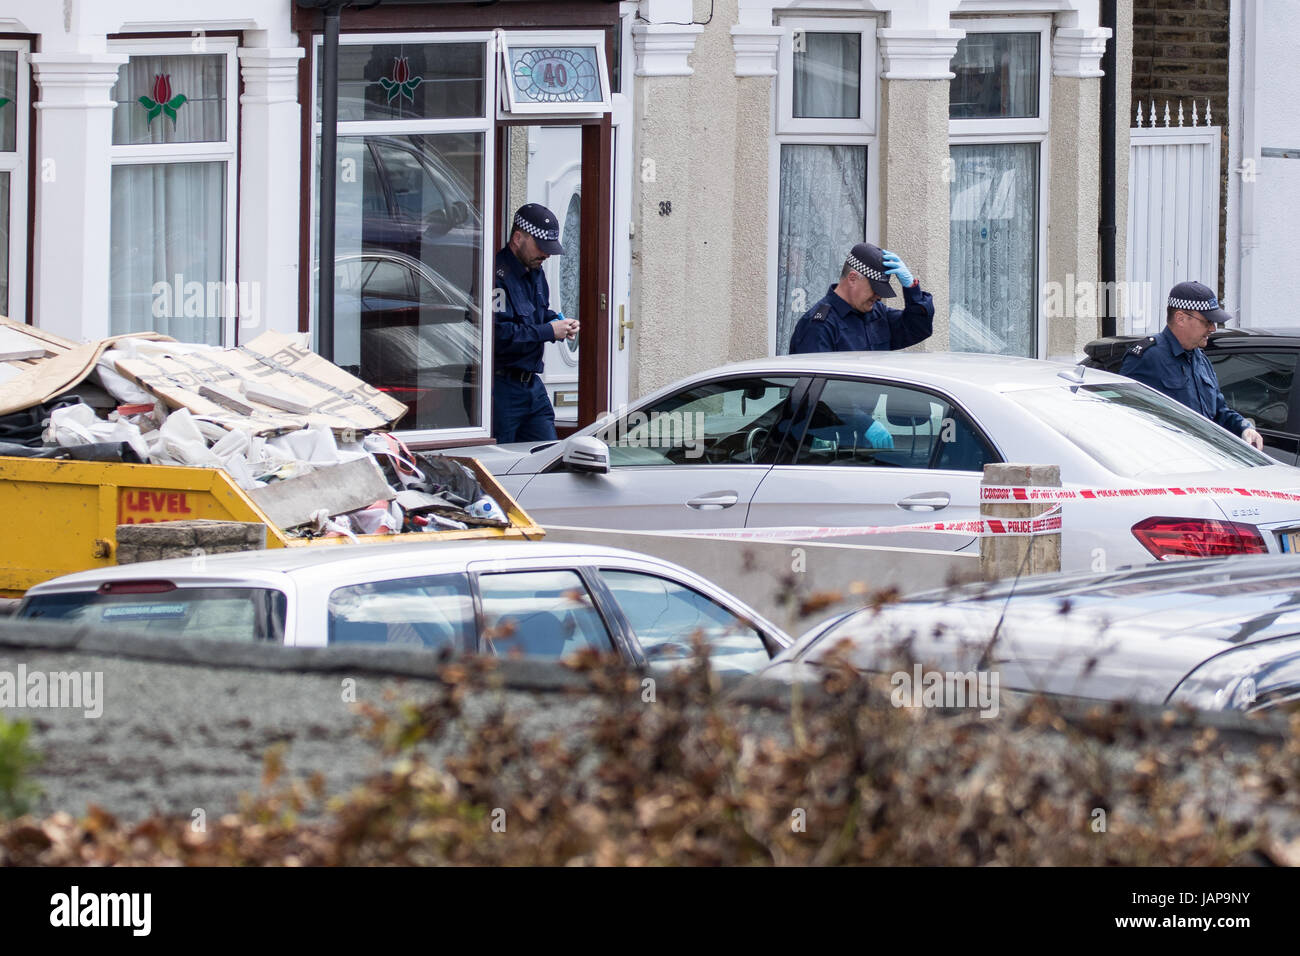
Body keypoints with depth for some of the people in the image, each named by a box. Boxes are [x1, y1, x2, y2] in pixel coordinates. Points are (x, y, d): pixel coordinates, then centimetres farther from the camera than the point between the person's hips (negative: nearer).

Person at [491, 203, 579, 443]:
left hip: (532, 386, 9)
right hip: (501, 386, -9)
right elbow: (499, 335, -25)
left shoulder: (535, 273, 15)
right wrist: (549, 331, -17)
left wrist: (559, 323, 7)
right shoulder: (498, 276, -17)